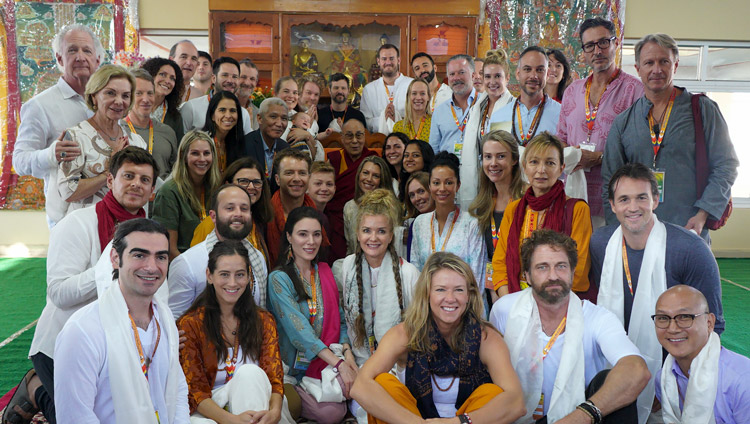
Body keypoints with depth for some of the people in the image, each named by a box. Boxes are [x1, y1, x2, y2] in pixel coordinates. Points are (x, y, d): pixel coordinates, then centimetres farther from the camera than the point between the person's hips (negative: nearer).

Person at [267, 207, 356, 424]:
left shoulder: (325, 272, 10)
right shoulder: (279, 278, -8)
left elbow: (340, 320, 9)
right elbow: (298, 329, -18)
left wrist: (347, 354, -10)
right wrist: (338, 363, -24)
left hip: (328, 364, 4)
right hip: (295, 366, -4)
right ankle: (292, 401, 2)